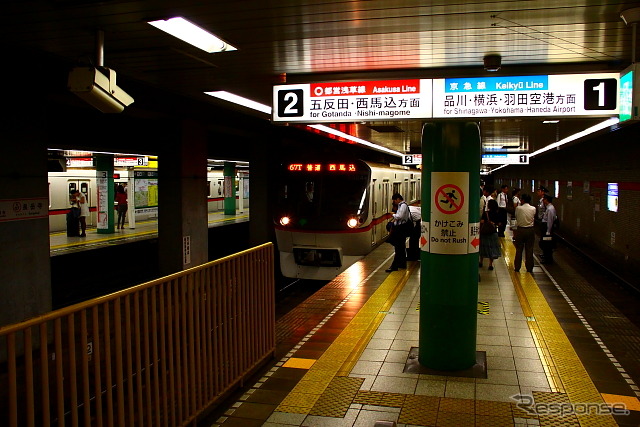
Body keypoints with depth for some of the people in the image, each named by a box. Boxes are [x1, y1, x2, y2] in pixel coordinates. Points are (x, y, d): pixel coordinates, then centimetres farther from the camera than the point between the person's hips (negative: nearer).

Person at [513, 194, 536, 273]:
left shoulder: (518, 208, -11)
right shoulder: (533, 209, -5)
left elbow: (516, 218, 1)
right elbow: (534, 218, 8)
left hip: (520, 230, -1)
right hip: (530, 230, 1)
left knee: (519, 249, 9)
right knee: (529, 250, 8)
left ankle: (517, 267, 14)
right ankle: (529, 268, 13)